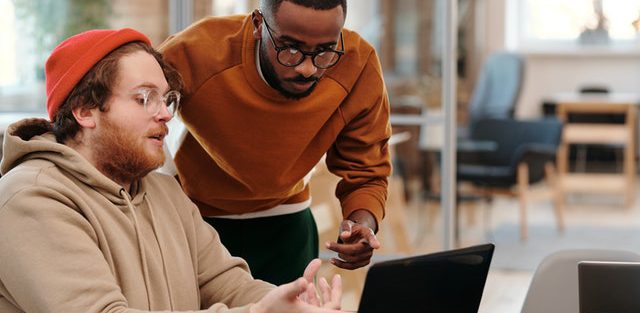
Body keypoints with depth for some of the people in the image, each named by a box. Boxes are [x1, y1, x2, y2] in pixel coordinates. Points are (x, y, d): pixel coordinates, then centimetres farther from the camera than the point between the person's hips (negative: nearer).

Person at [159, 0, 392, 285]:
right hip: (190, 217, -2)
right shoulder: (194, 55, -32)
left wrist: (363, 223, -36)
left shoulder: (359, 67, -25)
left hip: (283, 224, 2)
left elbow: (366, 175, -14)